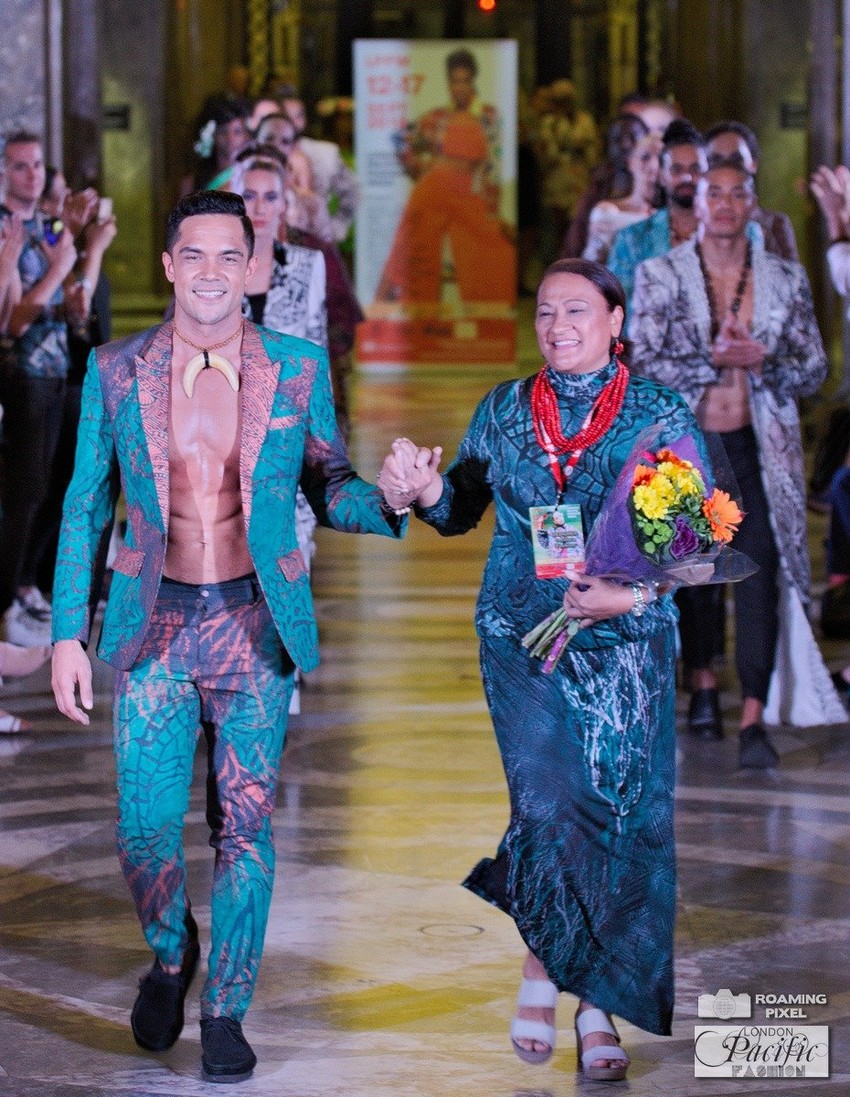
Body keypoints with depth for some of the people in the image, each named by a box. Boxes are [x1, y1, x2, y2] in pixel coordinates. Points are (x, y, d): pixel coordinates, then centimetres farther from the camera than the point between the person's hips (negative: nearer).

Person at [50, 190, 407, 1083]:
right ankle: (170, 953, 28)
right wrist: (67, 635, 2)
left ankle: (225, 1009, 19)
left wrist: (390, 503, -16)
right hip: (155, 625, 0)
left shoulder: (298, 371, 0)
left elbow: (327, 490, 7)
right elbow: (85, 508, 5)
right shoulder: (116, 372, 0)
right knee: (146, 828, -4)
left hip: (256, 626, 0)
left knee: (244, 827, 3)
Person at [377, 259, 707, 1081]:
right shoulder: (504, 410, 7)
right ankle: (547, 969, 13)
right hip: (523, 640, 1)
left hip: (628, 643, -1)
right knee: (549, 809, -8)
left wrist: (632, 594, -18)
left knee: (621, 816, -2)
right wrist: (424, 491, -8)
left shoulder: (660, 414, -1)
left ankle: (585, 993, 12)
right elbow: (463, 508, 15)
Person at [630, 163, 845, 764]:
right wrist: (714, 361, -20)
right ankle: (702, 684, 33)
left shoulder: (786, 279, 4)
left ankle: (754, 718, -15)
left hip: (759, 449, 0)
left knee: (761, 570, -12)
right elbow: (644, 365, -7)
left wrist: (762, 361, -16)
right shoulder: (659, 276, 0)